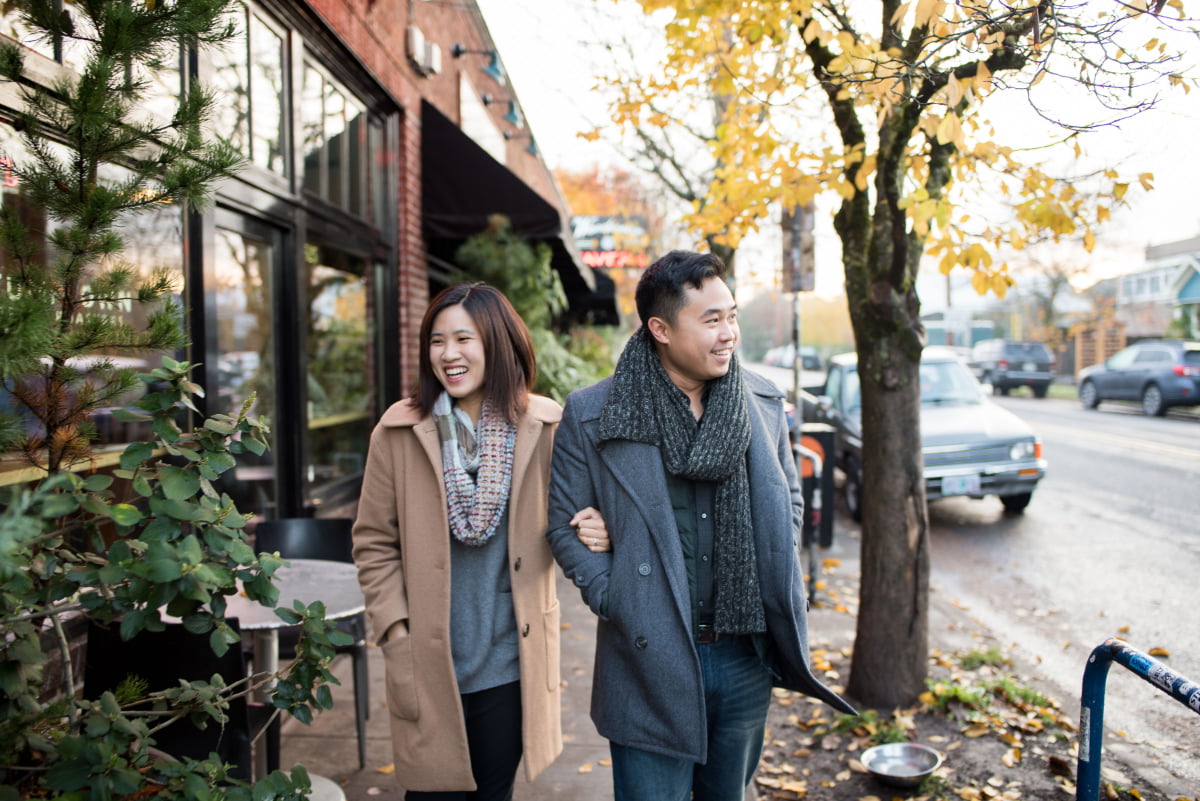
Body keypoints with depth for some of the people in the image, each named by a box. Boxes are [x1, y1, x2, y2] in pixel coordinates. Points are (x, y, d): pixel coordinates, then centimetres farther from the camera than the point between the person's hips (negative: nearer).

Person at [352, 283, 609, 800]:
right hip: (429, 662, -1)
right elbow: (374, 544, 0)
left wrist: (587, 532, -15)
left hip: (512, 660, 1)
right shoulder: (400, 430, -5)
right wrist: (396, 633, -8)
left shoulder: (544, 426, -4)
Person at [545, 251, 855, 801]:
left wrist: (777, 585, 5)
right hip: (651, 661, -3)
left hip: (745, 658, 4)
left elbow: (789, 499, 15)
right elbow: (564, 525, -3)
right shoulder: (590, 416, -9)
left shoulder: (763, 403, 2)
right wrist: (614, 601, -12)